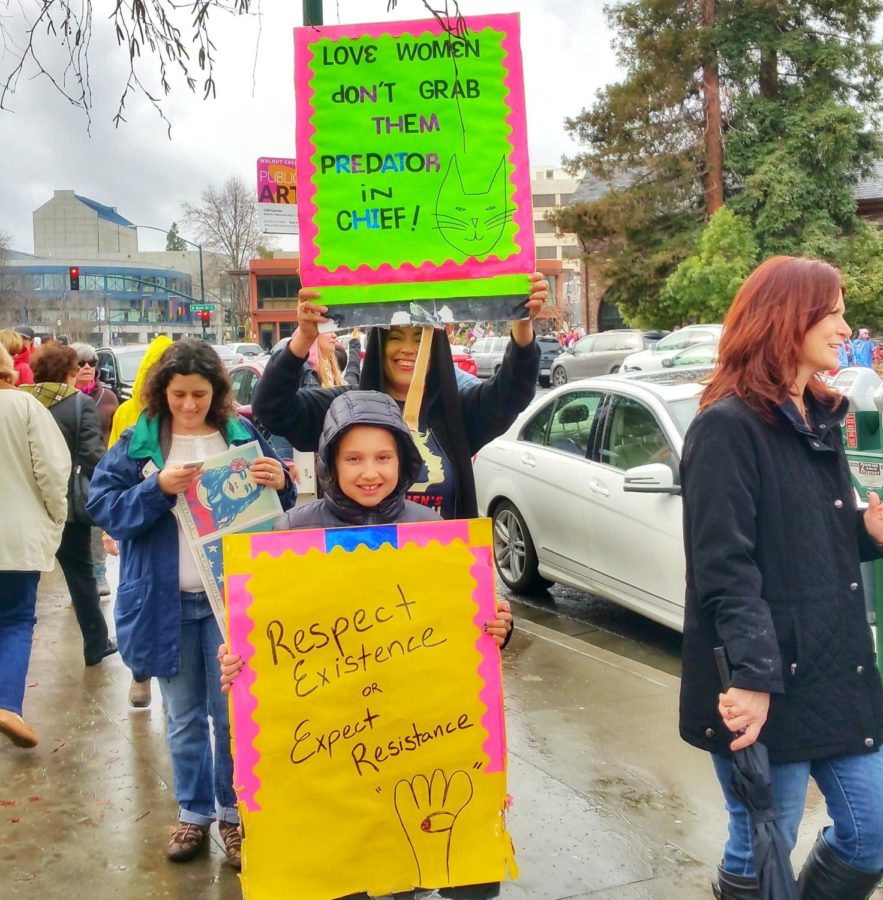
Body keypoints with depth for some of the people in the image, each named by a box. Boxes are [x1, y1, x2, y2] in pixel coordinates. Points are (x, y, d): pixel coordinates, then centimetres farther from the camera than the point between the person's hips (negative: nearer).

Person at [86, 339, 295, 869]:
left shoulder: (244, 436, 0)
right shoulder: (138, 442, -1)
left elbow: (278, 511, 6)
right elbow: (102, 506, -6)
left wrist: (281, 483, -17)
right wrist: (158, 488, -21)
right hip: (165, 601, 1)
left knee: (233, 715, 7)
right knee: (185, 718, 14)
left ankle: (234, 813, 24)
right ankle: (194, 813, 30)